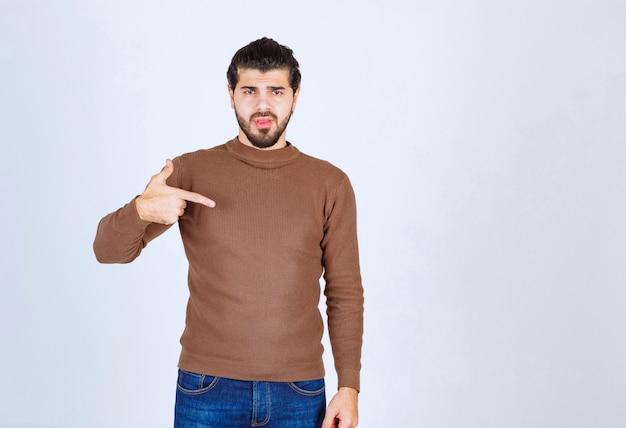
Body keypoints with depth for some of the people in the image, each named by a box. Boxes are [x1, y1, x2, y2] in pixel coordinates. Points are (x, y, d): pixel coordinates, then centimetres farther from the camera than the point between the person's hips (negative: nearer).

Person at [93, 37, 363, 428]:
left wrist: (349, 386, -3)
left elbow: (345, 293, 3)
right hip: (207, 389, 0)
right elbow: (109, 250, -5)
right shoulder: (191, 172, -1)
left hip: (299, 394, 1)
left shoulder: (330, 184, 1)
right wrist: (141, 209, -26)